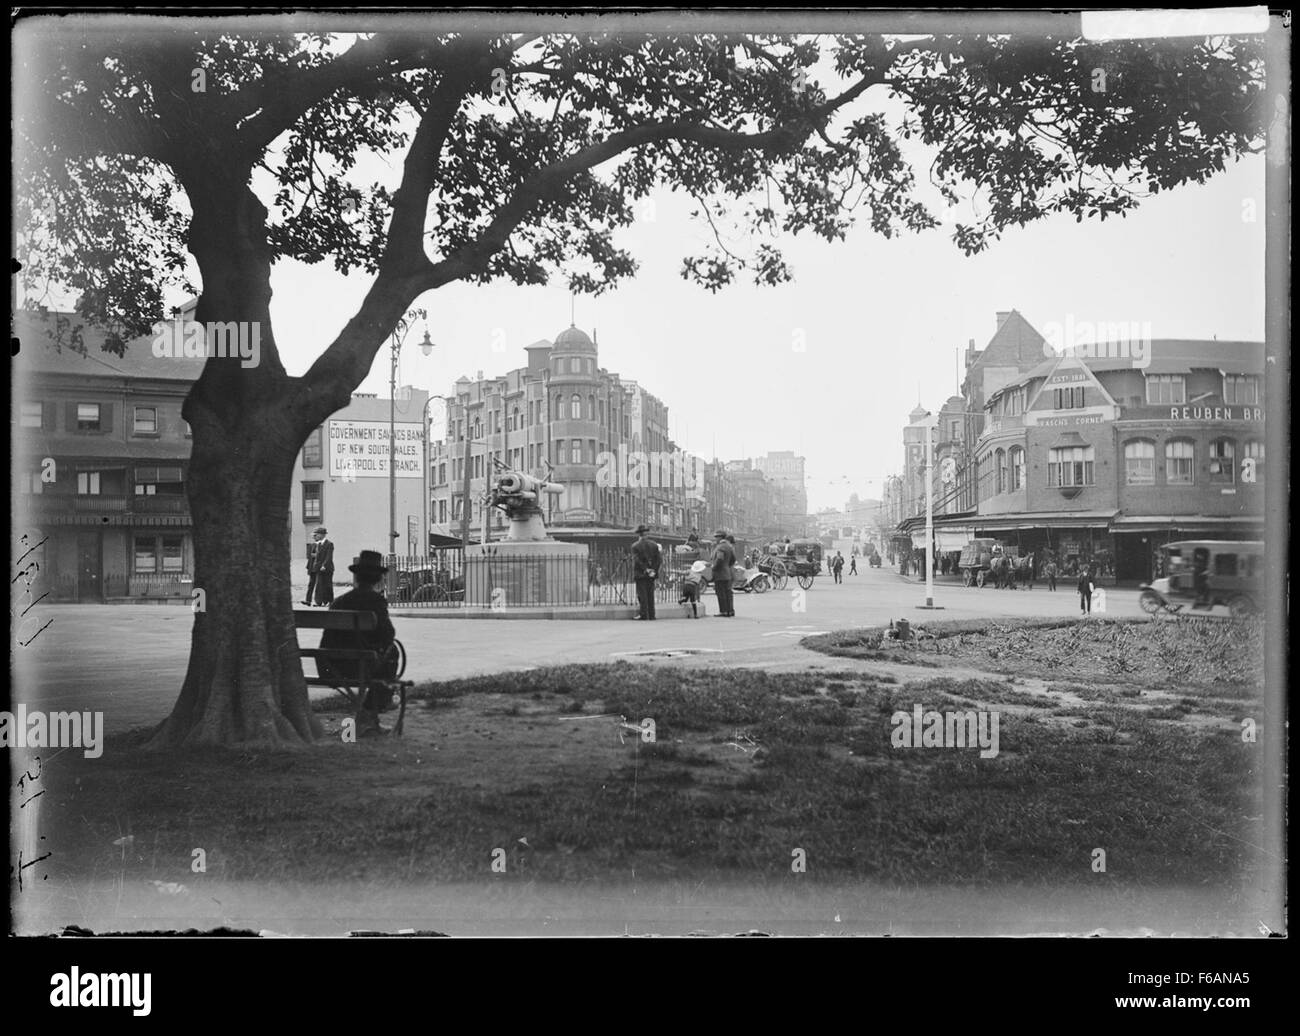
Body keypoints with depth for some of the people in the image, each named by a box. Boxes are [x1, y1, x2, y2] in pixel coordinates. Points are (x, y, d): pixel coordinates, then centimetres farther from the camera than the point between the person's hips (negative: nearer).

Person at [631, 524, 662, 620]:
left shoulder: (635, 546, -7)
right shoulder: (654, 544, 5)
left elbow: (637, 560, -13)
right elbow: (659, 559, 1)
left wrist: (646, 570, -11)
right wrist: (654, 570, 0)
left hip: (641, 574, -4)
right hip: (652, 574, 4)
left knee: (642, 594, -1)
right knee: (651, 594, 10)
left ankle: (643, 614, -5)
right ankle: (651, 615, 10)